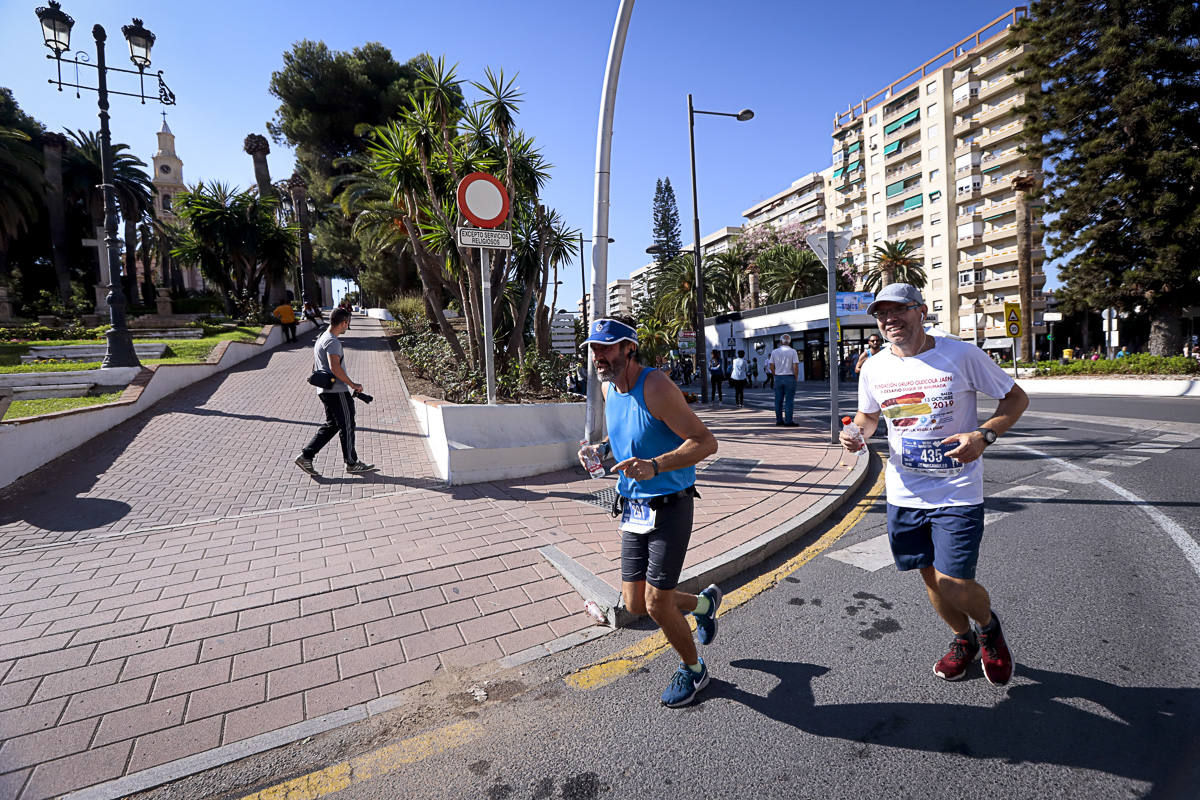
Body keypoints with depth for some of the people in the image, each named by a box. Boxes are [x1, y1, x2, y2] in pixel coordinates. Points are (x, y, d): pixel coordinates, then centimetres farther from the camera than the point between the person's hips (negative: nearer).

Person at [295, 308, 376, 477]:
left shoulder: (321, 338, 16)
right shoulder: (332, 341, -16)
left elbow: (315, 366, 23)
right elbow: (335, 367, -27)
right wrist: (352, 385, -20)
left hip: (325, 391, 10)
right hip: (337, 391, -10)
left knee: (332, 425, 16)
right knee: (347, 426, 1)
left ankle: (306, 456, 12)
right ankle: (352, 464, 12)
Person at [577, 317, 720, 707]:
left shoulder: (656, 387, -20)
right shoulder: (608, 388, 3)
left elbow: (705, 442, -22)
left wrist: (654, 465, -35)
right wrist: (601, 448, 1)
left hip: (670, 507, -7)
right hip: (633, 507, 7)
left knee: (657, 604, 0)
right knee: (635, 603, 11)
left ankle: (693, 668, 31)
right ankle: (703, 603, 40)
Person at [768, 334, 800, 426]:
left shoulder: (774, 352, 3)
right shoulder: (792, 351, -6)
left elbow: (771, 366, 4)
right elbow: (795, 367, -11)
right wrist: (796, 378, 0)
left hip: (778, 378, 3)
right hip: (789, 377, -3)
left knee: (778, 400, 9)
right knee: (789, 400, -1)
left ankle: (779, 420, 13)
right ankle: (788, 421, -2)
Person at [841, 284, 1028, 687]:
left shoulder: (961, 355, -10)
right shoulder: (874, 367, 0)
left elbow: (1016, 398, -1)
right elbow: (868, 415, 15)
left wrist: (984, 435, -19)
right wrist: (856, 432, -8)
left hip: (957, 493, -4)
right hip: (904, 495, 4)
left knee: (953, 584, -8)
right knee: (930, 576, 16)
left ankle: (989, 625, 29)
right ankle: (964, 640, 45)